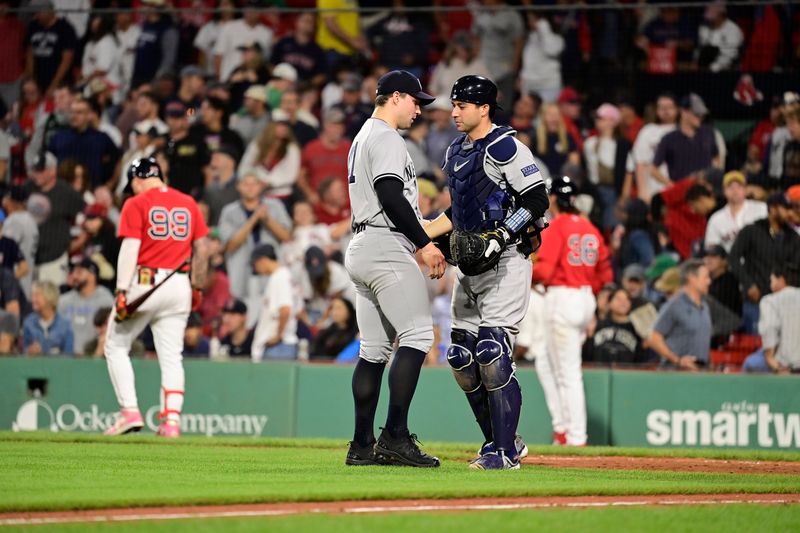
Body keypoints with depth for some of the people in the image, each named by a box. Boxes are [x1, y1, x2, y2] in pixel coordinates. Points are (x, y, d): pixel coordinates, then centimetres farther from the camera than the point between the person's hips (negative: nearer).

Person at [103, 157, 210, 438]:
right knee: (171, 356, 6)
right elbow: (202, 248, 11)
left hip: (145, 281, -4)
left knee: (116, 346, 9)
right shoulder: (188, 203, 11)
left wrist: (122, 291, -14)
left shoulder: (136, 204, -3)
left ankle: (130, 411, -2)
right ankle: (172, 419, -4)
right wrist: (197, 287, 19)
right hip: (180, 285, 4)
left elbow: (130, 248, -11)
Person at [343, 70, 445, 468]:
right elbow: (391, 196, -20)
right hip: (385, 247, -11)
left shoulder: (363, 137, 24)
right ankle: (395, 437, -20)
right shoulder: (386, 138, -8)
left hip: (361, 249, 11)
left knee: (374, 349, 9)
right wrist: (424, 243, -17)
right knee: (417, 334, -14)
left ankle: (363, 445, 7)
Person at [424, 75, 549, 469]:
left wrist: (500, 236, -22)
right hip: (468, 266, 9)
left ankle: (504, 452, -9)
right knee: (462, 359, 7)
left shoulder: (504, 148, -12)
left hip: (505, 262, -9)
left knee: (492, 355, -14)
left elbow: (537, 201, -15)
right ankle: (501, 442, 18)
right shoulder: (456, 151, 15)